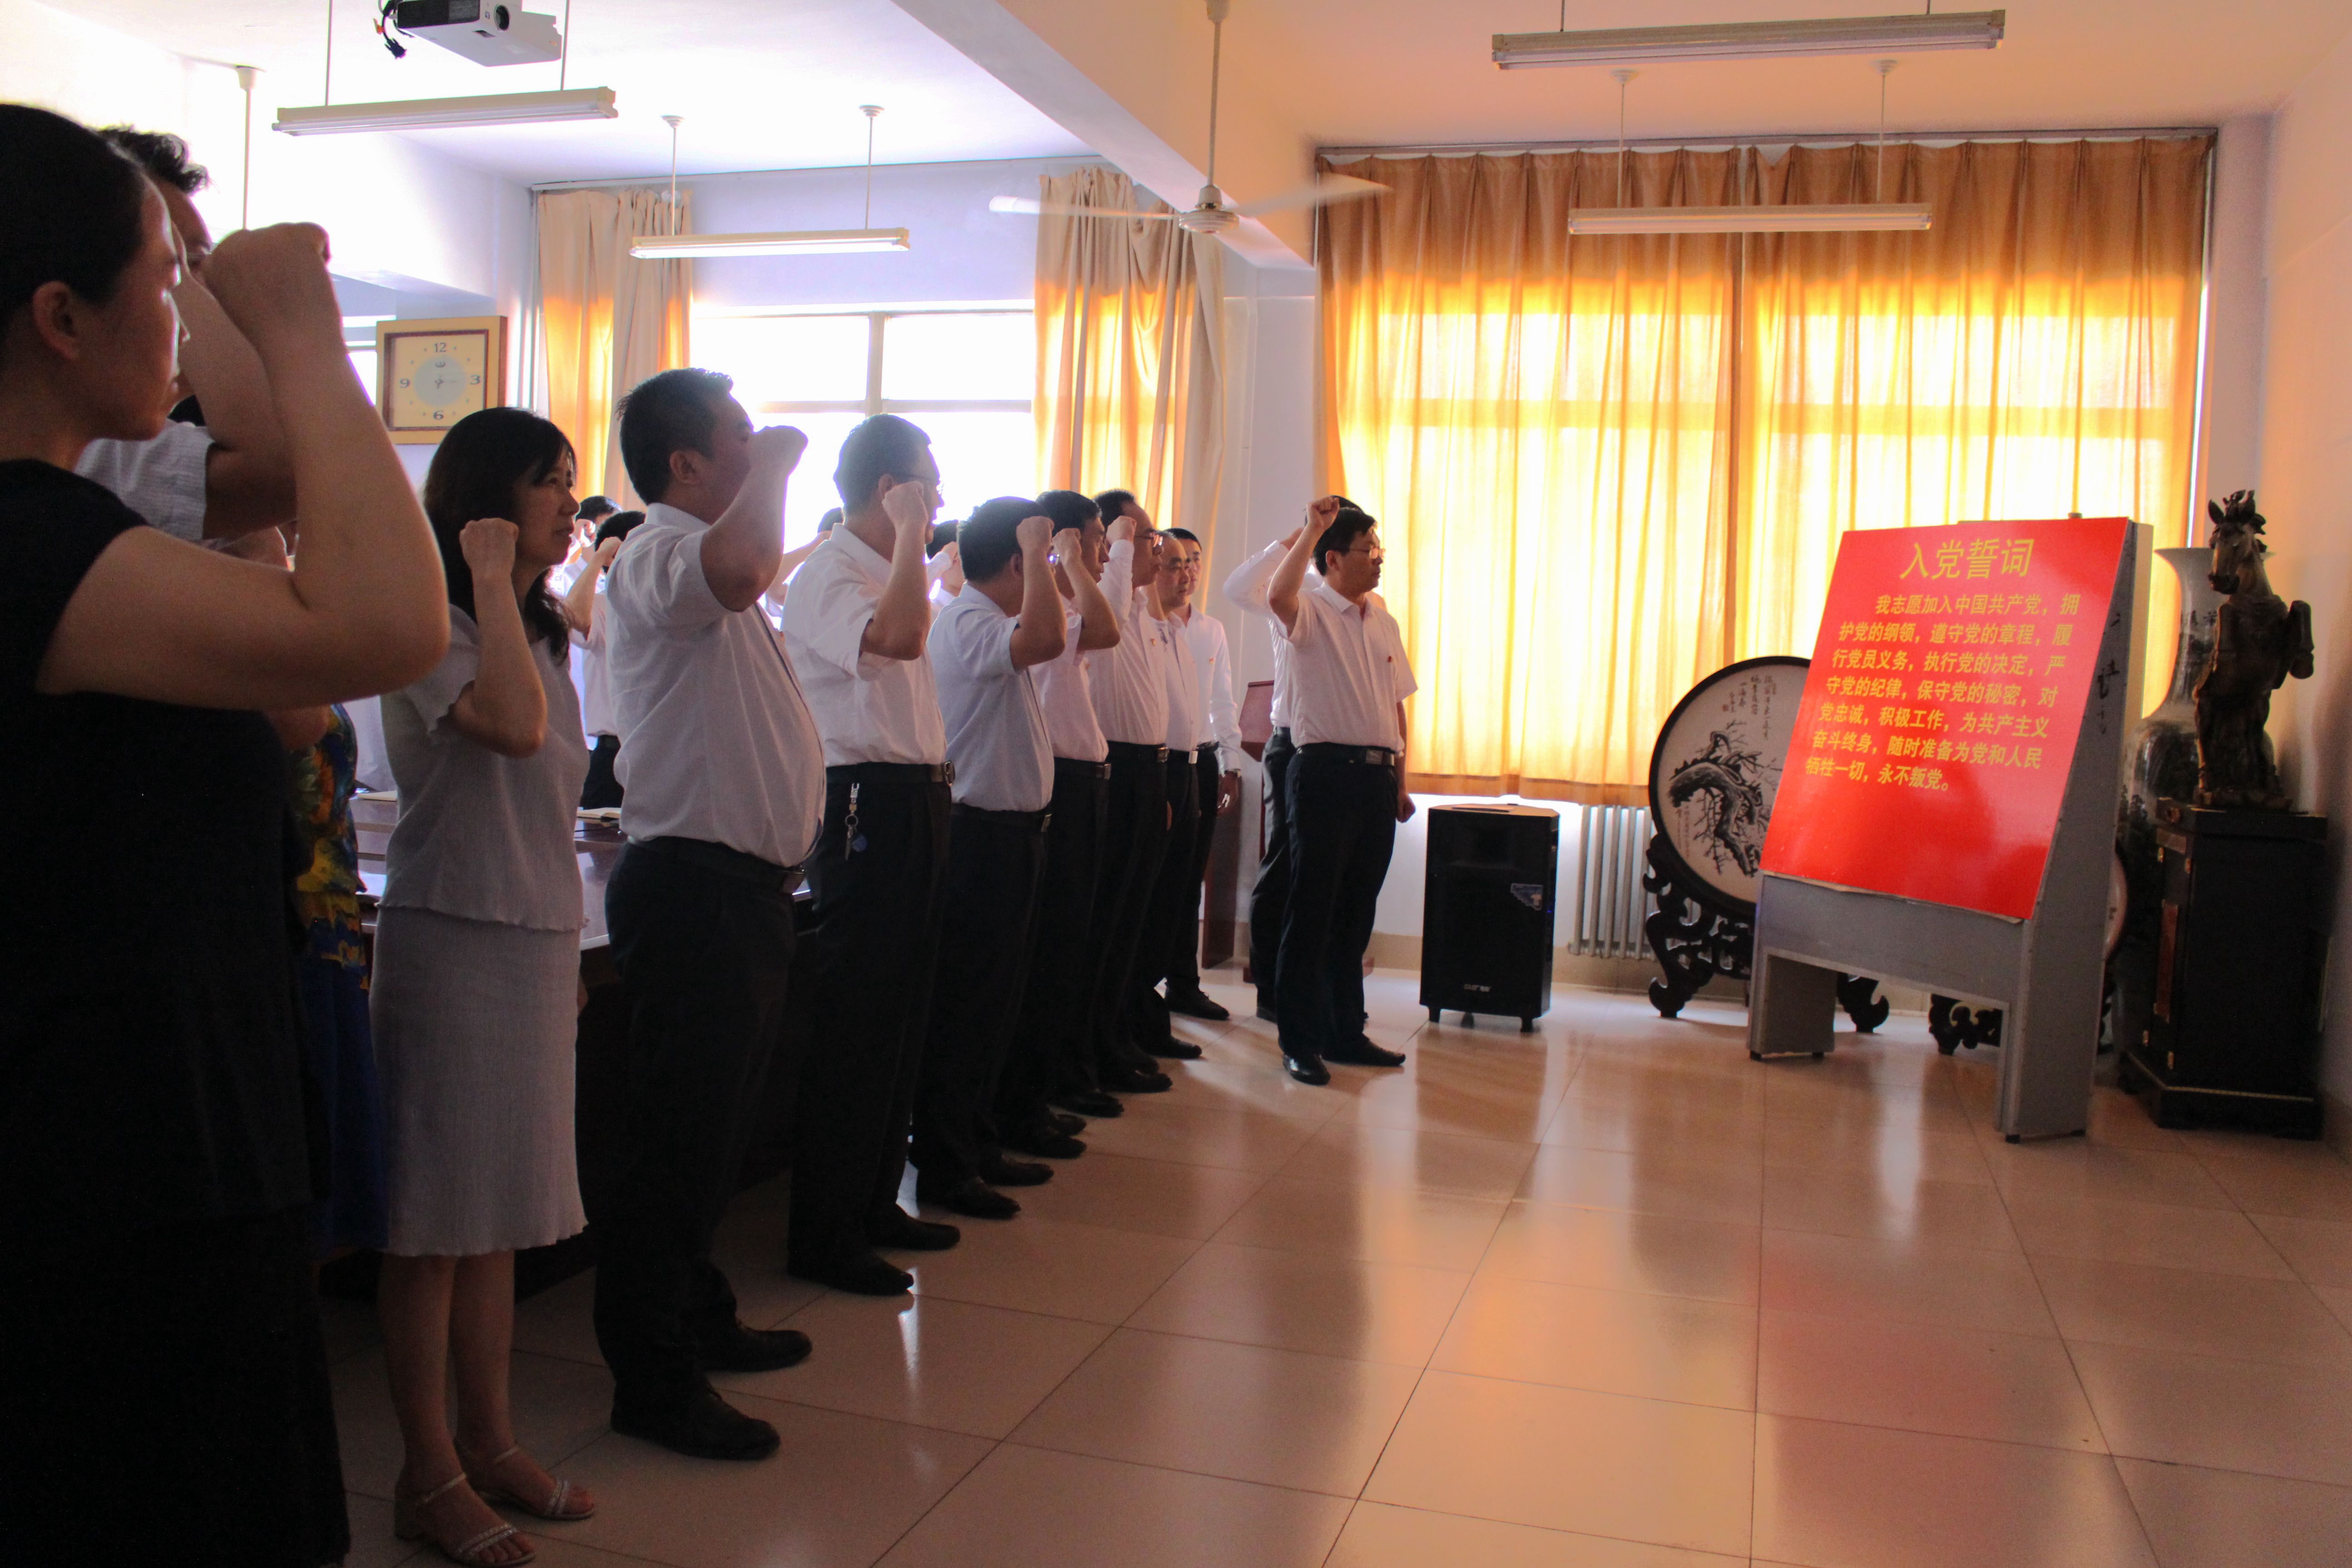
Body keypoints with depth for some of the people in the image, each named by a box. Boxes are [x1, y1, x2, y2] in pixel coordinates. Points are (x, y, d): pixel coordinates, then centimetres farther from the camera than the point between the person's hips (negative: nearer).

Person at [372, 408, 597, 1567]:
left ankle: (489, 1443, 25)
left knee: (501, 1210, 14)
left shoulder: (539, 633, 17)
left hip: (541, 941, 8)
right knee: (437, 1220, 1)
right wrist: (491, 576, -20)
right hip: (454, 941, -8)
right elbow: (513, 726, -31)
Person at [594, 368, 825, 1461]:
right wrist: (772, 464, -20)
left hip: (744, 885, 10)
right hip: (693, 883, -10)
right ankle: (654, 1381, 9)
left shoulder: (701, 554, 19)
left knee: (716, 1123, 20)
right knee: (677, 1135, -2)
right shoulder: (657, 554, -14)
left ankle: (699, 1318, 35)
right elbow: (736, 569, -39)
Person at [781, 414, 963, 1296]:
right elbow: (894, 638, -33)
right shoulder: (829, 573, -12)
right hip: (866, 805, -10)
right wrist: (910, 535, -21)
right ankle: (824, 1236, 5)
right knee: (853, 1024, -5)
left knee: (900, 1017, 15)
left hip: (913, 804, 10)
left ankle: (873, 1205, 27)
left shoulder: (888, 571, 19)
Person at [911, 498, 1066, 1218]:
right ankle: (943, 1168, 5)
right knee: (964, 1005, -4)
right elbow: (1044, 639, -35)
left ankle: (979, 1147, 27)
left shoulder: (989, 622, 16)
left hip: (1010, 830, 11)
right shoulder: (966, 622, -16)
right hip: (979, 831, -11)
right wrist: (1037, 551, -25)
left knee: (995, 1003, 16)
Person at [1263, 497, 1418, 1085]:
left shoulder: (1384, 622, 16)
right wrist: (1313, 528, -22)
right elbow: (1277, 596, -30)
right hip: (1326, 771, -7)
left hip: (1377, 777, 7)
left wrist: (1400, 780, 16)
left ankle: (1346, 1032, 24)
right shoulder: (1311, 612, -5)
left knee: (1356, 913, 13)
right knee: (1313, 911, -1)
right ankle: (1301, 1042, 7)